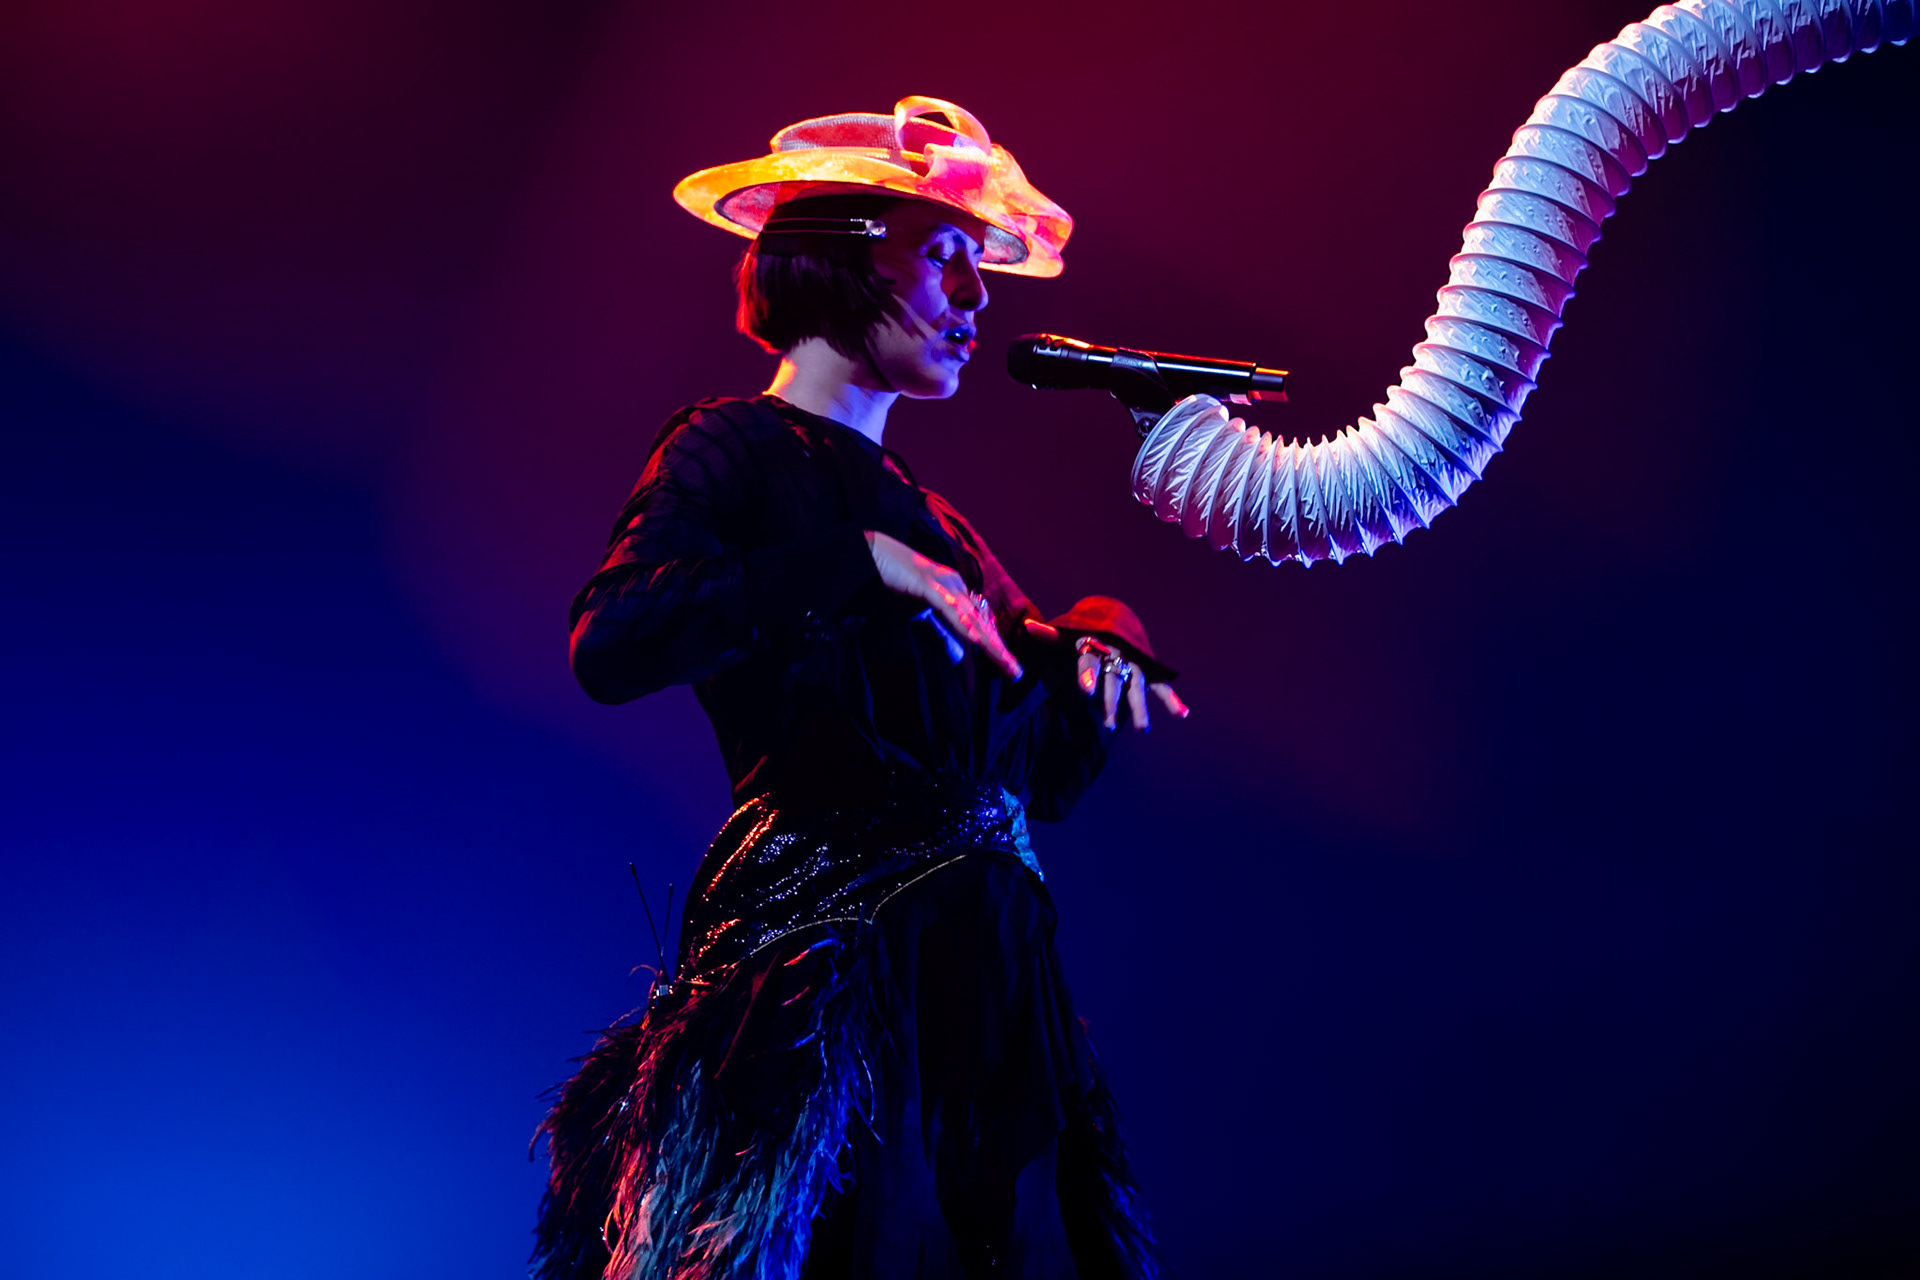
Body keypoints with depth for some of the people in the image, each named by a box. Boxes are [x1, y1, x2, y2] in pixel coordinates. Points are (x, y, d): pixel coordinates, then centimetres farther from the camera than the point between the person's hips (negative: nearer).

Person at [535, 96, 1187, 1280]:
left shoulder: (927, 518, 20)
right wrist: (856, 563, -19)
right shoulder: (736, 450, -1)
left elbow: (1043, 780, 21)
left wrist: (1099, 645, 3)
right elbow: (610, 646, -21)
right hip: (821, 965, -7)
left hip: (979, 979, 7)